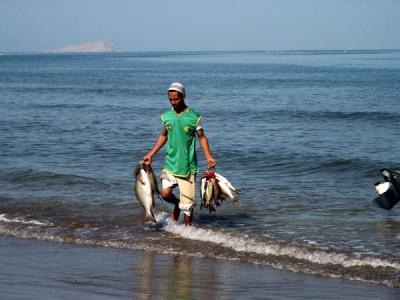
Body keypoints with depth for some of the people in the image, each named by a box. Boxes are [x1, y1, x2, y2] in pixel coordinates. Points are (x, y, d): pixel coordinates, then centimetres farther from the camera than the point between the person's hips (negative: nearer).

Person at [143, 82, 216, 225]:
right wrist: (150, 154, 11)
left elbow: (202, 137, -2)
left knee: (187, 203, -3)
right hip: (170, 164, 3)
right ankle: (177, 205, 24)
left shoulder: (194, 117, -7)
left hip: (188, 166, -3)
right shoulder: (166, 116, 3)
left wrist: (209, 157, -15)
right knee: (165, 193, -9)